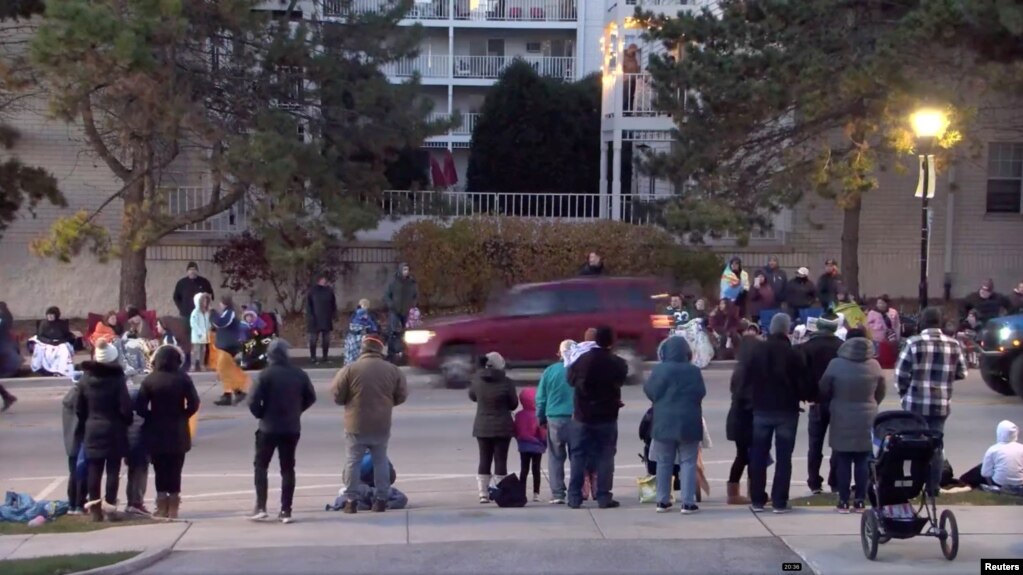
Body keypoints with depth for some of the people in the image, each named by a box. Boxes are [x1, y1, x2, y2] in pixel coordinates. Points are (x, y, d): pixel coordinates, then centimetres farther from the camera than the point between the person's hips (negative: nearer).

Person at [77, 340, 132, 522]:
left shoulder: (85, 379, 1)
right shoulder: (117, 379, -13)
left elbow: (79, 408, 6)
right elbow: (125, 408, -14)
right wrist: (127, 422, 4)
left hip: (92, 430, 4)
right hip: (113, 430, -4)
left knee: (94, 470, 7)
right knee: (113, 470, 3)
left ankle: (94, 508, 7)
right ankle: (110, 504, -2)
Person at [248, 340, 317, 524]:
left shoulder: (266, 374, -12)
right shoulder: (299, 374, 1)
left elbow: (253, 401, -17)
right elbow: (311, 397, 8)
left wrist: (261, 415, 1)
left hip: (268, 427, -3)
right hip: (292, 428, 3)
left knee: (261, 466, 9)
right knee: (287, 469, 9)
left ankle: (261, 507, 0)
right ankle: (286, 511, 5)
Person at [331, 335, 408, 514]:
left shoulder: (350, 369, -11)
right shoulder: (392, 370, -2)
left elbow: (336, 395, -6)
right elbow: (402, 395, 5)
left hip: (356, 425, -2)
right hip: (381, 425, 2)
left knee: (353, 461, 8)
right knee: (380, 461, 15)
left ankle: (351, 501, 8)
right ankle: (381, 499, 15)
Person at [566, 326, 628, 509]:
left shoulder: (582, 360, -8)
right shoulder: (617, 363, -11)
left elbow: (571, 379, 5)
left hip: (583, 416, 1)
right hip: (607, 417, -1)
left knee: (578, 456, 8)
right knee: (605, 457, 5)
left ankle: (574, 497, 6)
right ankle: (604, 497, 2)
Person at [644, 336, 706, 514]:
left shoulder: (659, 370, -7)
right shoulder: (693, 371, -7)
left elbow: (650, 391, -3)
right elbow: (701, 393, -3)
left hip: (664, 422, 1)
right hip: (688, 423, -1)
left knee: (664, 463, 11)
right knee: (688, 463, 3)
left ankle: (663, 501, 14)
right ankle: (688, 502, -3)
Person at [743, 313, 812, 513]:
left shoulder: (757, 351, -1)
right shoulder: (793, 354, -11)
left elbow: (746, 379, 0)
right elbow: (803, 384, -8)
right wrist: (802, 396, 12)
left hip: (761, 409, 3)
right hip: (786, 410, -3)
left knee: (758, 455, 11)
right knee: (783, 457, 3)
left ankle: (757, 500, 11)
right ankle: (779, 501, -1)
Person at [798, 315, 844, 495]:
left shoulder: (807, 347, -4)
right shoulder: (842, 346, -3)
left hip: (817, 401, 0)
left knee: (815, 444, 6)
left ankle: (815, 483, 4)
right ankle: (836, 482, 4)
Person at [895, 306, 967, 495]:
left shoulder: (914, 343, -8)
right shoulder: (953, 345, 0)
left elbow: (901, 374, -8)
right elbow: (961, 373, 6)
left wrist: (904, 393, 8)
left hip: (916, 403, -2)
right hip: (941, 404, 2)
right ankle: (933, 486, 11)